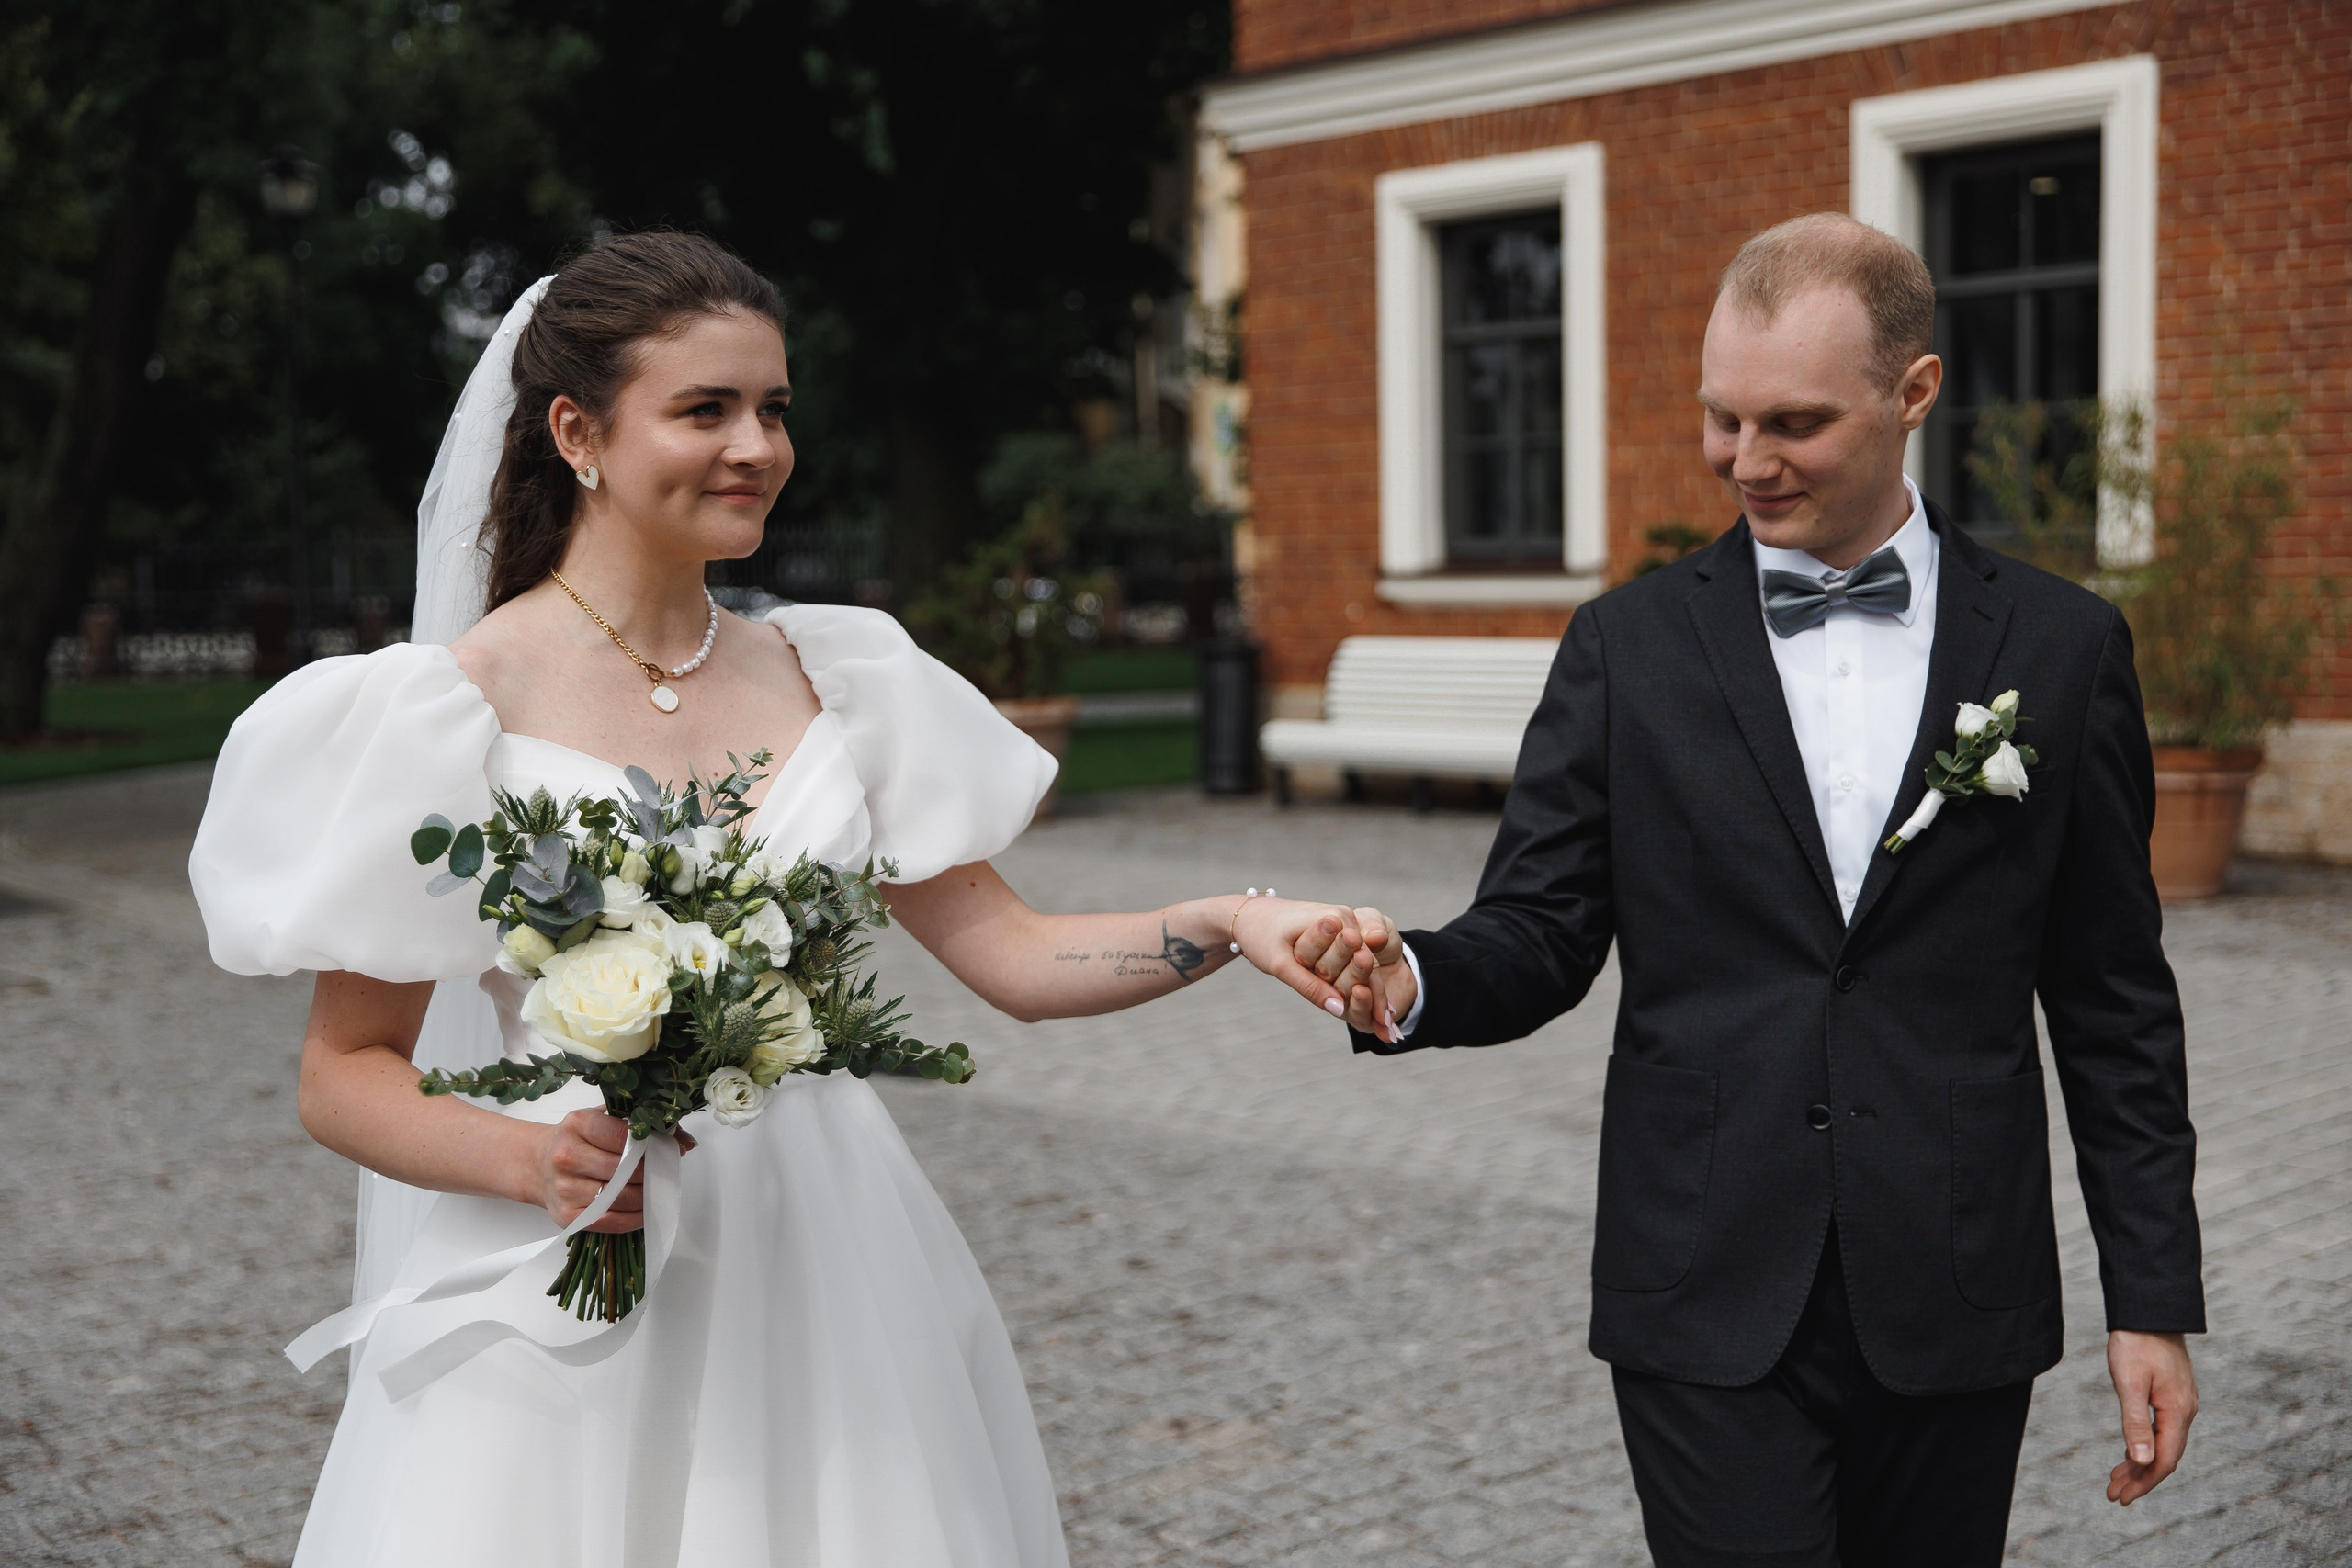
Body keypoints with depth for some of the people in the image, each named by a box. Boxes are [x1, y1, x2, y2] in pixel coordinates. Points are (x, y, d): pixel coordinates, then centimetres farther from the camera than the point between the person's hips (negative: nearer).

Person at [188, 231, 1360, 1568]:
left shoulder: (831, 675, 5)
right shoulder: (460, 702, -8)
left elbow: (1011, 953, 4)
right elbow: (345, 1072, -4)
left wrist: (1231, 926, -11)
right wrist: (528, 1161, -21)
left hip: (828, 1283, 4)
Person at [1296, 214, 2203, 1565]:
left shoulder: (2061, 646, 2)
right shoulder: (1632, 645, 1)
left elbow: (2113, 1003, 4)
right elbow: (1539, 934, 1)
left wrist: (2155, 1298, 3)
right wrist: (1415, 984, -22)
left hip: (1952, 1300, 1)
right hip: (1710, 1302, -1)